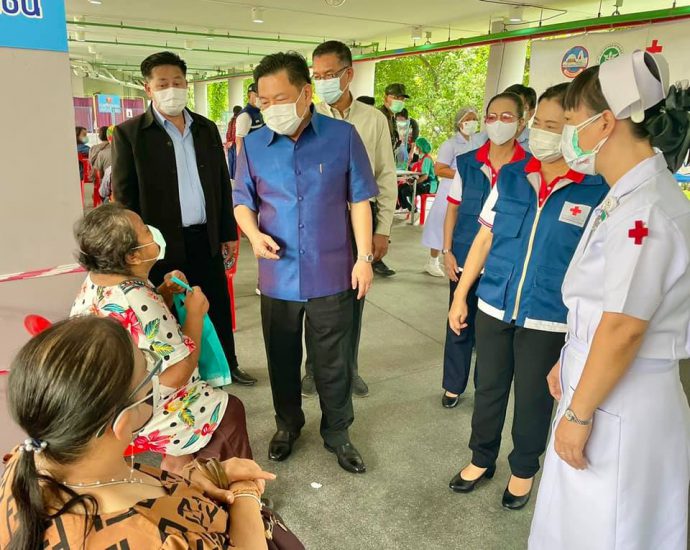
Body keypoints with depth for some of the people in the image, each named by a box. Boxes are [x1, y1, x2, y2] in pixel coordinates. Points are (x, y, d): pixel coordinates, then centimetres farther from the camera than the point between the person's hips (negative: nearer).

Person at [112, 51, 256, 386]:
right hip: (162, 242, -4)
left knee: (218, 307, 15)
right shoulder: (129, 133, -5)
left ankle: (228, 365, 34)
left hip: (206, 238, 4)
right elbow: (124, 196, -6)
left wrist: (228, 233, 9)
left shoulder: (207, 129, 9)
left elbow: (222, 184, 11)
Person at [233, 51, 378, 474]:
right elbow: (243, 201, 8)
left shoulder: (342, 136, -6)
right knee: (283, 359, 17)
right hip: (277, 275, 2)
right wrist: (254, 233, -12)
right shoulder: (253, 145, 0)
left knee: (334, 361, 11)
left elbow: (359, 199, -2)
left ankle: (337, 432, 32)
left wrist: (364, 256, -6)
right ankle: (288, 425, 40)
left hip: (331, 275, -2)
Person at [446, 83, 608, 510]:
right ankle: (482, 458, 40)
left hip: (549, 320, -3)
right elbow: (485, 238, 6)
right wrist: (461, 295, 6)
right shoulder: (510, 176, 0)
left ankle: (524, 469, 40)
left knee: (534, 399, 14)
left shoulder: (600, 191, -10)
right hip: (494, 307, 3)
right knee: (488, 388, 17)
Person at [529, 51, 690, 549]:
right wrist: (568, 364, 16)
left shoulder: (647, 209, -23)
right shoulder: (627, 196, 7)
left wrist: (578, 414, -17)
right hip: (596, 381, 9)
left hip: (620, 404, -9)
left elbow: (623, 330, -25)